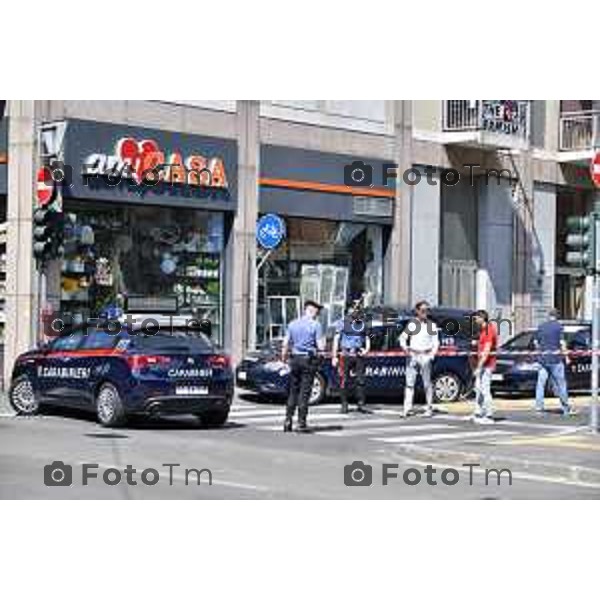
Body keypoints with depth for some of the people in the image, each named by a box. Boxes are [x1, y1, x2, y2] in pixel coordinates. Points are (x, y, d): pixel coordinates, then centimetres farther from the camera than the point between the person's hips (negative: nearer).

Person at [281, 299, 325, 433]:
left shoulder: (292, 324, 7)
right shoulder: (316, 325, -6)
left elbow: (285, 344, 6)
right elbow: (320, 347, -10)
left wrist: (284, 358, 17)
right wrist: (323, 343, 12)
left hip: (295, 358, 4)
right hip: (309, 360, -4)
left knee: (293, 391, 12)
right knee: (304, 392, -1)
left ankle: (288, 420, 6)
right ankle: (301, 423, -2)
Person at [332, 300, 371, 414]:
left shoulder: (363, 323, 12)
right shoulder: (342, 323, 2)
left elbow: (367, 338, 19)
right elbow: (336, 340, 2)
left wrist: (367, 349, -1)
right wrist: (334, 356, -3)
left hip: (359, 355, 3)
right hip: (345, 356, -3)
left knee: (360, 380, 0)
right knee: (344, 381, 0)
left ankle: (361, 404, 6)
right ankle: (344, 405, 7)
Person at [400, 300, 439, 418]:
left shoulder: (431, 325, 5)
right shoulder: (411, 324, 7)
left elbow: (436, 342, 6)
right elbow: (403, 337, 11)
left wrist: (432, 354, -7)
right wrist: (405, 348, -6)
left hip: (425, 356, -1)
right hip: (412, 355, 1)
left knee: (427, 383, 0)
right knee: (409, 382, -3)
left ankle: (429, 408, 9)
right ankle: (407, 408, -4)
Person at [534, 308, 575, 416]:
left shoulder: (541, 326, 8)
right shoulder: (559, 326, -5)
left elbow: (536, 342, 12)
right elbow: (562, 343, -9)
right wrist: (566, 356, -3)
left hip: (543, 358, 4)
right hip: (556, 358, -4)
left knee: (541, 383, 5)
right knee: (560, 384, 3)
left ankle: (539, 407, 1)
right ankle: (566, 408, 8)